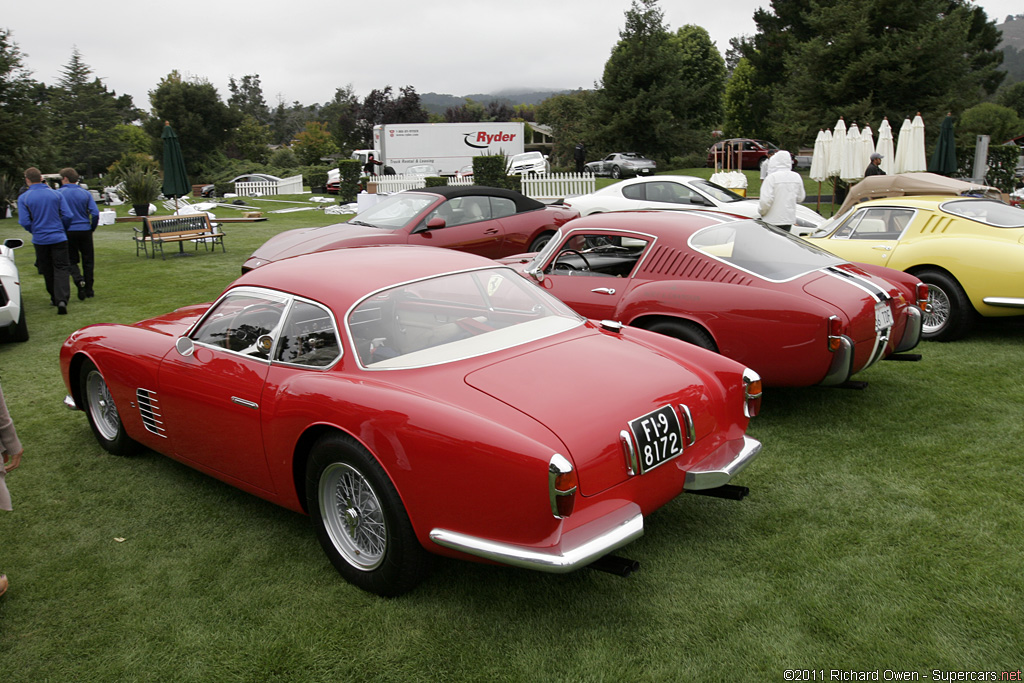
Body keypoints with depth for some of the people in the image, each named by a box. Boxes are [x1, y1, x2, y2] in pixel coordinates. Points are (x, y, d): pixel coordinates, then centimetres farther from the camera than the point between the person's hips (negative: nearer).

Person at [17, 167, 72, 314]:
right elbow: (67, 215, -5)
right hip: (59, 238, 0)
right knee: (61, 269, -1)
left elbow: (25, 222, -8)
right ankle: (62, 299, -19)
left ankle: (55, 298, 26)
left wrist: (35, 231, 12)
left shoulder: (23, 198, -4)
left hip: (40, 240, 0)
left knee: (47, 271, 15)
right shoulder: (56, 194, -2)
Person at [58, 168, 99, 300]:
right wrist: (93, 227, 8)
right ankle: (88, 289, 12)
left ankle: (79, 280, -17)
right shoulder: (85, 193, 0)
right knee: (88, 261, 10)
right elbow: (95, 213, -7)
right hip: (85, 231, 1)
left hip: (68, 231, -1)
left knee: (72, 260, 10)